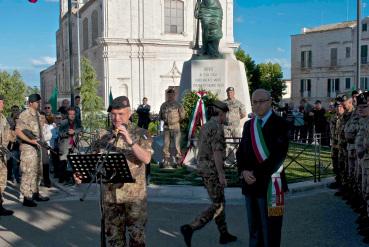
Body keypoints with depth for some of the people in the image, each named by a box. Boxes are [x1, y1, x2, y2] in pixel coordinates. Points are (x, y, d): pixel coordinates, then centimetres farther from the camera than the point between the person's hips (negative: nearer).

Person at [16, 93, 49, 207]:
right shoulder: (24, 115, -13)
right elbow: (18, 131, -19)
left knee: (38, 172, 15)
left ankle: (35, 193, 28)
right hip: (28, 148, -9)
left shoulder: (37, 115, 13)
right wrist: (30, 140, -24)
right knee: (28, 172, -6)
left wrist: (41, 140, 13)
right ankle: (26, 198, 0)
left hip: (37, 147, 9)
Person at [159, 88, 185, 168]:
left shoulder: (178, 105, 1)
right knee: (166, 144, 4)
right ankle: (166, 161, 11)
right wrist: (166, 120, 12)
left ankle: (178, 161, 3)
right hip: (166, 127, 3)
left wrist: (176, 121, 8)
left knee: (176, 144, -3)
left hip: (175, 127, -3)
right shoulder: (163, 105, 8)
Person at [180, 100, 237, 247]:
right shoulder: (217, 127, -17)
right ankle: (189, 228, -13)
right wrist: (222, 174, -20)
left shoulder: (205, 127, 13)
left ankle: (224, 235, 27)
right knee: (218, 207, -3)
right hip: (213, 170, -10)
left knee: (219, 202, 19)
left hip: (204, 168, 10)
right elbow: (217, 152, -23)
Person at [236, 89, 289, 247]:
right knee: (254, 229, 14)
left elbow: (278, 155, -15)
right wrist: (243, 171, -7)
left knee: (270, 231, 3)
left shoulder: (279, 124, -6)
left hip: (269, 184, -5)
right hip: (250, 184, 6)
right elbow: (241, 151, 11)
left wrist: (257, 174, -15)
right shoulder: (248, 125, 14)